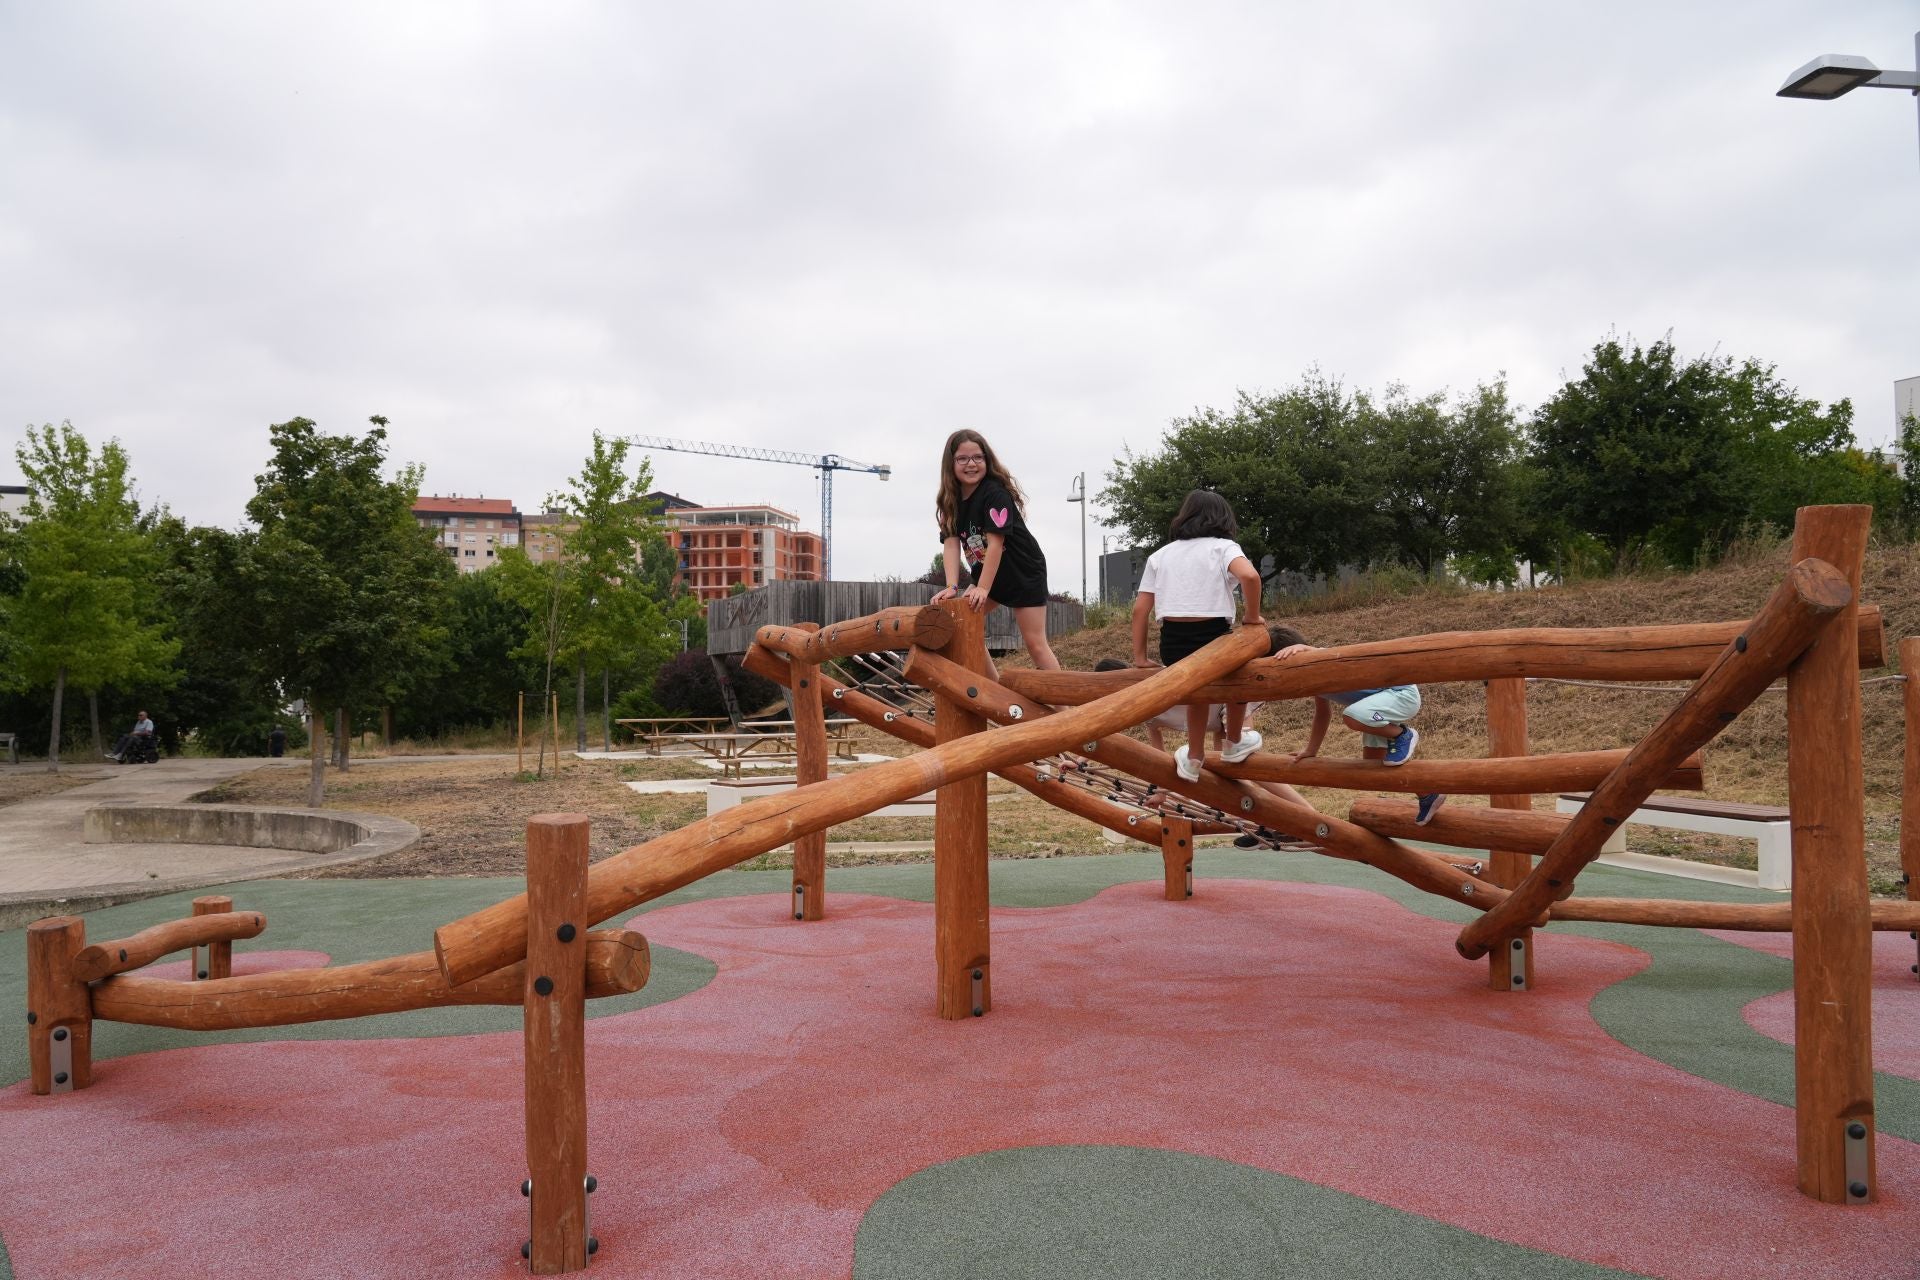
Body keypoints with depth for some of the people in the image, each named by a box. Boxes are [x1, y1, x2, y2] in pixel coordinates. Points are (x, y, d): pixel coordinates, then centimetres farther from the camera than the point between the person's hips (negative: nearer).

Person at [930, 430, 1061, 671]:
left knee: (1035, 643, -9)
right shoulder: (950, 500, -2)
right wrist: (952, 586, -24)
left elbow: (995, 543, -27)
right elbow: (951, 544, -11)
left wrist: (982, 588, -31)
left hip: (1023, 572, -7)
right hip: (985, 573, 7)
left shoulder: (996, 493, -22)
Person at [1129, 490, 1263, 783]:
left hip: (1172, 646, 3)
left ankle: (1193, 758, 39)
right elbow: (1249, 575, -18)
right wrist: (1253, 618, -4)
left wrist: (1140, 658, 12)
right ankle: (1234, 744, 43)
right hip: (1213, 638, -3)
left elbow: (1140, 609, 9)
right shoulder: (1223, 547, 4)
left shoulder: (1160, 555, 16)